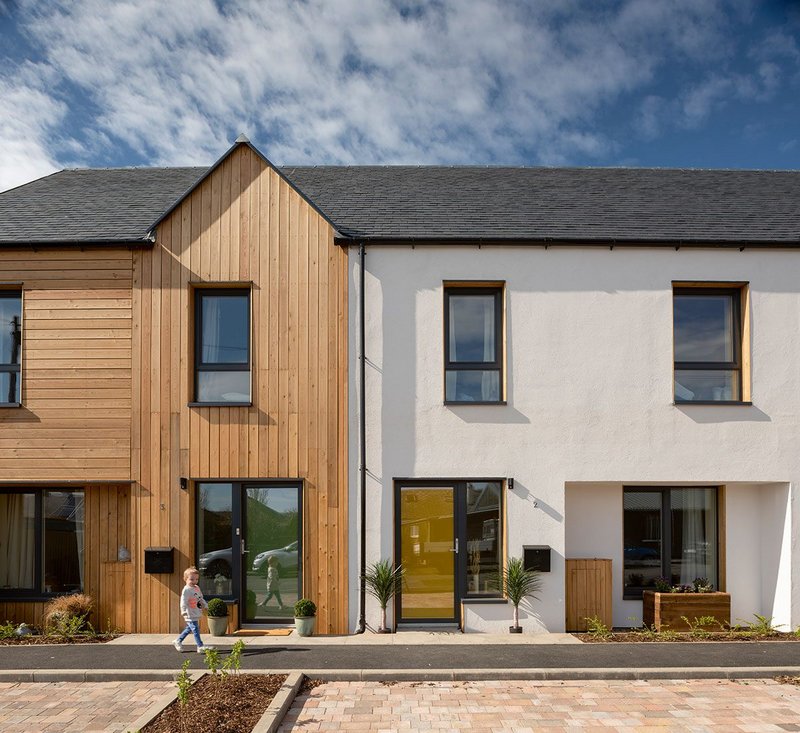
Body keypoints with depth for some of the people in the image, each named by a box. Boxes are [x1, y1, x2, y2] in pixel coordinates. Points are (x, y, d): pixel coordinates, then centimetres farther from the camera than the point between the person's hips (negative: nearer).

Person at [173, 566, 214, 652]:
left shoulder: (197, 588, 12)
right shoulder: (186, 590, -14)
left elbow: (201, 598, 23)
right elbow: (183, 601, -20)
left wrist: (203, 604, 9)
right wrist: (184, 611, -30)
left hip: (196, 614, 9)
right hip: (190, 615, -9)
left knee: (189, 628, 20)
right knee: (195, 629, -7)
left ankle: (178, 641, 35)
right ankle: (200, 646, -4)